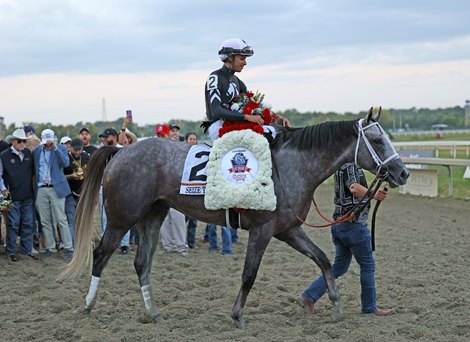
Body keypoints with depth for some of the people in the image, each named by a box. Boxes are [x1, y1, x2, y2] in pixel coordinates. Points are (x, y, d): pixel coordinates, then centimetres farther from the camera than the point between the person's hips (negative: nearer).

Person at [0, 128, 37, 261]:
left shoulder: (28, 153, 6)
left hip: (28, 196, 4)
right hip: (13, 196, -4)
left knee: (28, 224, 10)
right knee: (13, 225, 0)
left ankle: (27, 249, 19)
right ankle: (11, 252, 9)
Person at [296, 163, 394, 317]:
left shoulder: (342, 168, 15)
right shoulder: (351, 167, -14)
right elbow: (354, 188, -33)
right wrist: (374, 195, -41)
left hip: (339, 224, 9)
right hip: (354, 223, -9)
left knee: (340, 267, 13)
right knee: (368, 266, 4)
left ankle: (309, 296, 5)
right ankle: (369, 308, 12)